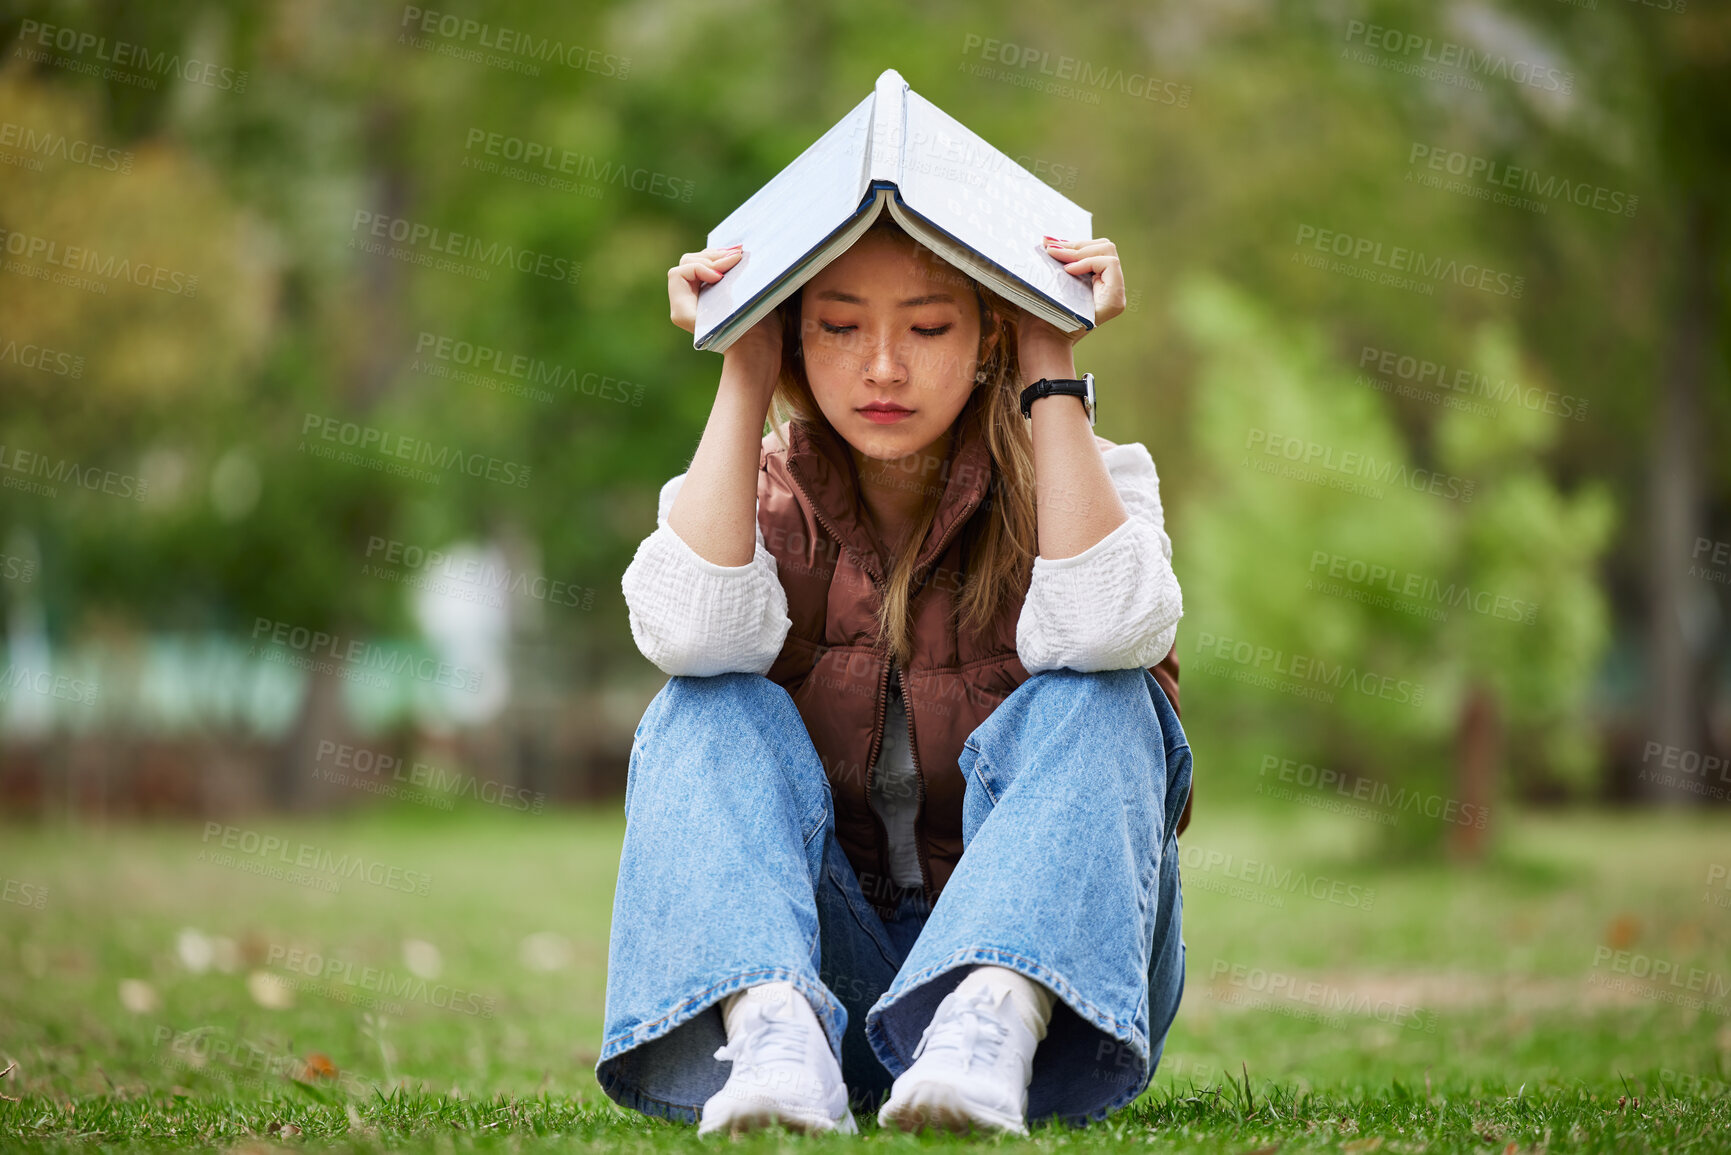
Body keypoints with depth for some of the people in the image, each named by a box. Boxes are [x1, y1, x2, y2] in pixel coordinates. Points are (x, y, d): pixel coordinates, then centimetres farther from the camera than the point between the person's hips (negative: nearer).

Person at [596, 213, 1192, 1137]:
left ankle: (996, 1018, -48)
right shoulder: (756, 497, 4)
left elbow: (1102, 627, -25)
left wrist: (1052, 370, -18)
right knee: (709, 713, -19)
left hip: (1047, 954, -1)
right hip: (820, 950, 1)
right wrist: (742, 376, -14)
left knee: (1091, 702, -24)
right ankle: (768, 1024, -45)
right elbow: (691, 633, -21)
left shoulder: (1074, 484, 0)